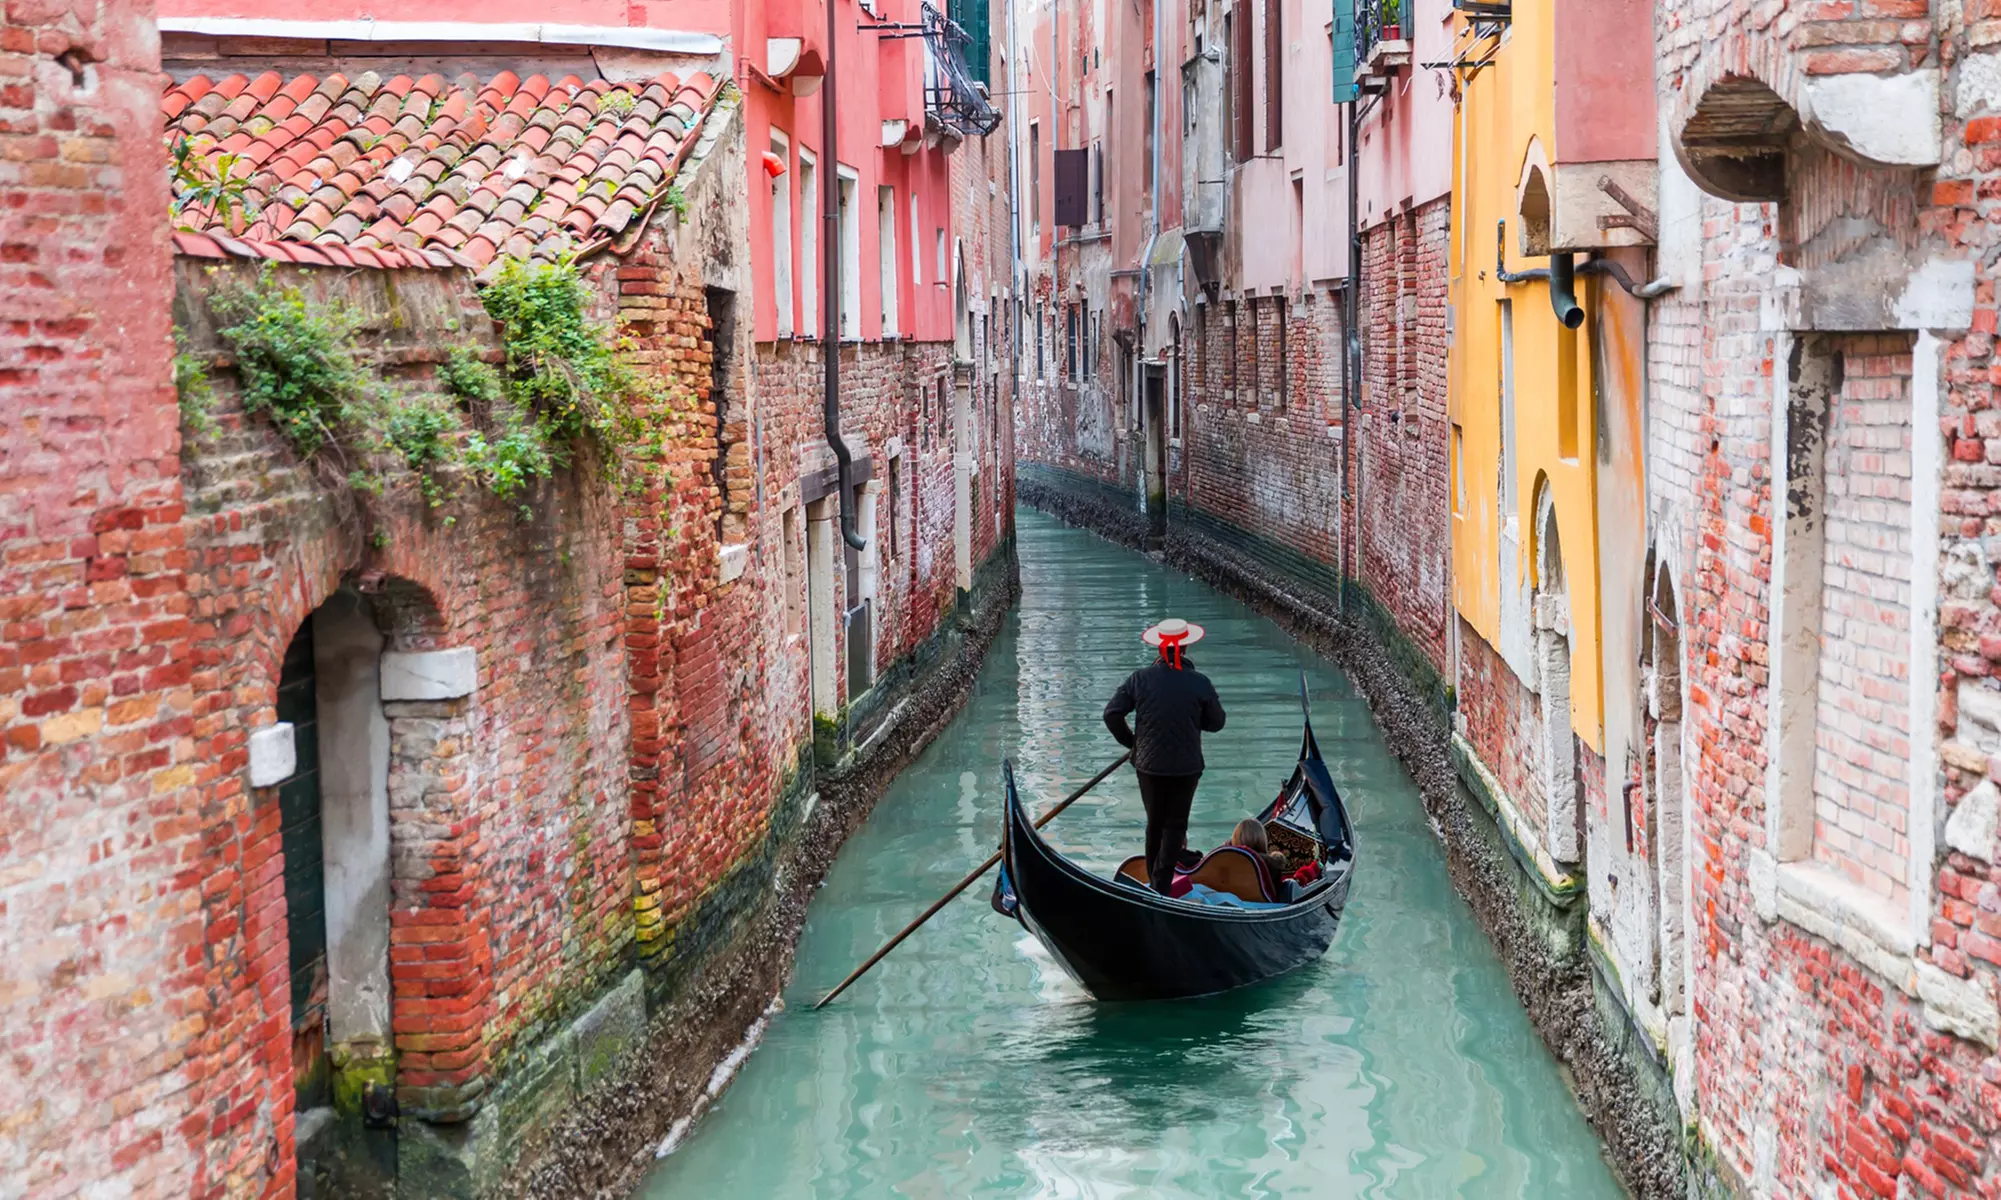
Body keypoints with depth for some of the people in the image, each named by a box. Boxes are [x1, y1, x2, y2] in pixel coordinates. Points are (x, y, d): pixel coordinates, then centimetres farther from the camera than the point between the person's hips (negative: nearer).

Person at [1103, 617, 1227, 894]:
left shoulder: (1139, 679, -7)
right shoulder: (1200, 683, -11)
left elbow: (1112, 714, -6)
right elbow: (1216, 723, -1)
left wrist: (1130, 741, 7)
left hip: (1148, 765, 2)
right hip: (1185, 767, -2)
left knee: (1154, 822, 19)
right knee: (1175, 824, 8)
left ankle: (1153, 879, 27)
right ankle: (1162, 883, -2)